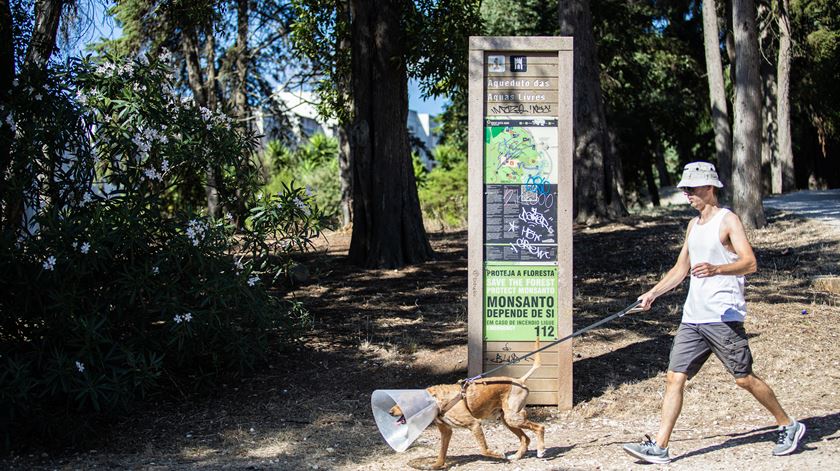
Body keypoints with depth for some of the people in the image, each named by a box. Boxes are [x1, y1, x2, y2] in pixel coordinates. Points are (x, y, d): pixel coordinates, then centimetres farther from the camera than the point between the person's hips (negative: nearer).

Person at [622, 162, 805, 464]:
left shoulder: (728, 220, -6)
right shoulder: (693, 225, 18)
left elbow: (750, 263, -16)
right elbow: (681, 269, 24)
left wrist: (716, 269, -33)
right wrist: (653, 294, 13)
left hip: (723, 317, -7)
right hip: (692, 317, 7)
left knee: (744, 378, 0)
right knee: (674, 377, -1)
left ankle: (789, 427, 21)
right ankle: (659, 447, -2)